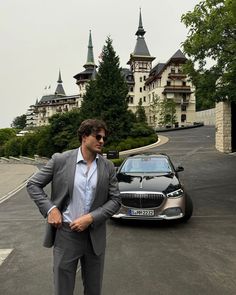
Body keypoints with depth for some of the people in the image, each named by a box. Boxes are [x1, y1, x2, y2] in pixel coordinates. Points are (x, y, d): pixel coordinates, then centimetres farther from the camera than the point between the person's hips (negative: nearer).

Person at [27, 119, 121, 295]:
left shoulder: (108, 166, -2)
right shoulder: (60, 160, -8)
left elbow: (115, 200, -1)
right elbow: (33, 185, 0)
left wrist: (90, 218, -13)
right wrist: (50, 209, -12)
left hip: (95, 236, 3)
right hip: (65, 234, -2)